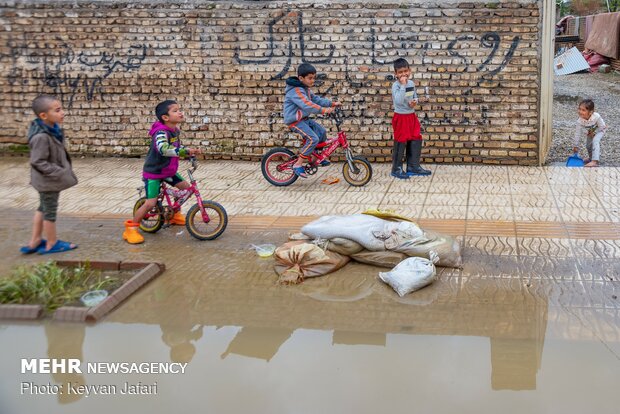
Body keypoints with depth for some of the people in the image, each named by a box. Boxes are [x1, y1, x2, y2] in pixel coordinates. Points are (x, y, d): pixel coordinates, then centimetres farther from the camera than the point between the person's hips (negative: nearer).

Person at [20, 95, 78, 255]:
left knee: (43, 208, 22)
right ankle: (52, 244, 25)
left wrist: (64, 171, 11)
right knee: (50, 210, 7)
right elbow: (38, 162, -28)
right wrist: (60, 173, -27)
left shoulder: (53, 129, -1)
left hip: (47, 180, 10)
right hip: (48, 180, -10)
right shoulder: (41, 137, -31)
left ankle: (35, 242, 36)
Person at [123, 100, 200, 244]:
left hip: (168, 170, 9)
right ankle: (131, 228, 2)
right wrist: (185, 151, -52)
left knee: (186, 187, 9)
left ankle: (175, 214, 31)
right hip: (153, 172, -9)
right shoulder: (161, 132, -28)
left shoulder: (175, 130, 1)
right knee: (150, 203, -15)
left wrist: (188, 152, 10)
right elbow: (163, 149, -48)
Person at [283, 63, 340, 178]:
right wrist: (323, 110, -40)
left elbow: (316, 99, 13)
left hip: (304, 119, 10)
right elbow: (306, 105, -34)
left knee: (322, 132, 9)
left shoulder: (306, 89, 13)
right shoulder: (296, 91, -21)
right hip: (295, 121, -10)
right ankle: (298, 164, -16)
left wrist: (333, 104, 3)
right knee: (313, 139, -21)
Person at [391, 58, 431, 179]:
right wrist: (403, 85, -28)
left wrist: (415, 101, -5)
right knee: (400, 143, -2)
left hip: (412, 116, 7)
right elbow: (399, 101, -29)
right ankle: (397, 169, 9)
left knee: (416, 141, 9)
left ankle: (413, 167, 20)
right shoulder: (396, 86, -15)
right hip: (400, 117, -7)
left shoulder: (411, 83, 5)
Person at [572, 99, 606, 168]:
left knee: (595, 141, -28)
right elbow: (578, 133, -21)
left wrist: (594, 133, -20)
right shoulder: (580, 121, -31)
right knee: (588, 146, 13)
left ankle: (594, 161, -35)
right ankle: (591, 158, 45)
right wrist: (575, 146, -17)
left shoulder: (596, 116, -40)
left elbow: (602, 126, -23)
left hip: (599, 131, -4)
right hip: (590, 132, 4)